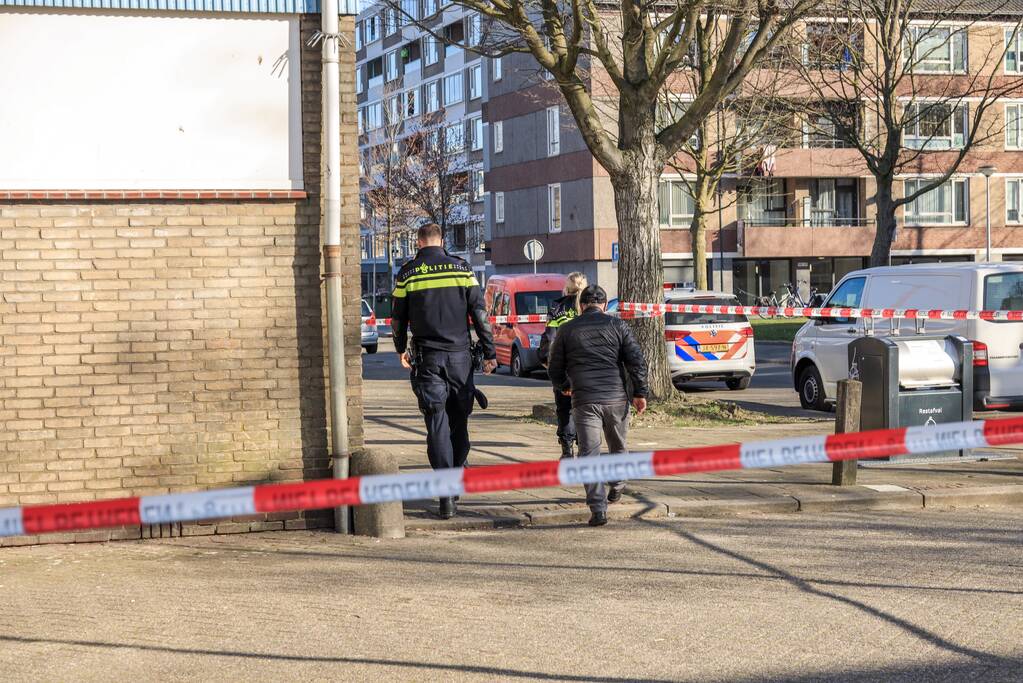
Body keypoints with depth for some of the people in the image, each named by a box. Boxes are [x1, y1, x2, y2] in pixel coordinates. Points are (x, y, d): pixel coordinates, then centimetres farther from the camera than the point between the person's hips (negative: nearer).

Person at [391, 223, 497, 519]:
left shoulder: (407, 273, 1)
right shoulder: (461, 268, 2)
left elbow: (398, 319, 8)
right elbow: (480, 313, 0)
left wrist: (401, 350, 25)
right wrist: (489, 353, 5)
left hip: (427, 358, -1)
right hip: (459, 355, 1)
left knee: (437, 425, -2)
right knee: (459, 419, 15)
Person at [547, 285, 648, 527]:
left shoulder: (567, 330, 7)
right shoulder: (617, 325, 5)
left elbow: (555, 368, 12)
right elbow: (637, 361, -2)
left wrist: (564, 387, 32)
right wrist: (640, 392, 4)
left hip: (584, 400, -1)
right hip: (616, 398, 1)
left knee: (589, 453, -3)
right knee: (618, 446, 23)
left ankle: (598, 509, -13)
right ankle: (616, 488, 42)